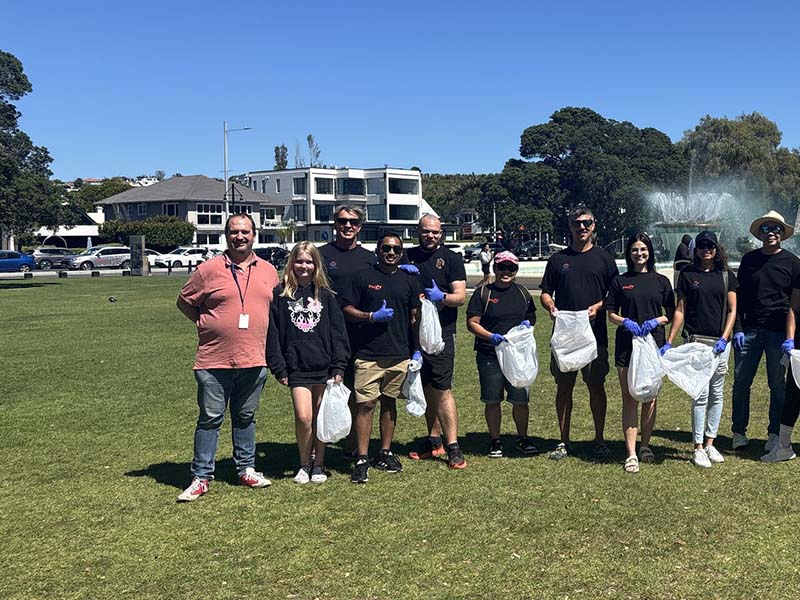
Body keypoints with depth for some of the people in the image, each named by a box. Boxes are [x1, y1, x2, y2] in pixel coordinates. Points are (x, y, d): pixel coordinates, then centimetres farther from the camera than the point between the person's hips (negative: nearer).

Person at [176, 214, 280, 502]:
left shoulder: (268, 271, 9)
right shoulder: (209, 269, -3)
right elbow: (184, 301, 5)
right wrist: (205, 324, 1)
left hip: (254, 360, 3)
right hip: (214, 360, -3)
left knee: (246, 417, 15)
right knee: (210, 418, 2)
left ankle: (247, 469, 26)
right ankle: (201, 477, 11)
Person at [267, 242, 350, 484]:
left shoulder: (326, 295, 6)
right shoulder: (280, 295, 2)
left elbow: (338, 332, 4)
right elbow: (273, 333, 1)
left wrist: (339, 366, -2)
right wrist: (279, 368, -4)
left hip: (323, 366, 2)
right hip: (297, 368, -1)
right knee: (303, 417, -10)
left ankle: (319, 464, 24)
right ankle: (304, 464, 12)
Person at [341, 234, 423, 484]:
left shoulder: (409, 280, 11)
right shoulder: (363, 277, 2)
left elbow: (415, 318, 14)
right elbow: (346, 309, 0)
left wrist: (417, 351, 10)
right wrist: (372, 316, -14)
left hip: (399, 355, 3)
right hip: (367, 355, -3)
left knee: (389, 402, 12)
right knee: (365, 404, -6)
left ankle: (385, 453, 23)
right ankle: (362, 460, -1)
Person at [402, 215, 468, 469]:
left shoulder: (451, 258, 3)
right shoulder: (406, 256, 12)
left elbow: (460, 296, -3)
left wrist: (442, 297, -24)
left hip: (441, 333, -4)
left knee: (442, 390, -9)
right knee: (426, 389, 13)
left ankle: (453, 447, -6)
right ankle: (434, 441, 24)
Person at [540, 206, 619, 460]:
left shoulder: (604, 258, 8)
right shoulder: (558, 259, 11)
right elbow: (545, 293, 13)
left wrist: (598, 307, -12)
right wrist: (551, 307, -9)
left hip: (595, 333, -1)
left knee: (596, 385, 4)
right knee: (564, 386, 5)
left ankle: (599, 440, 16)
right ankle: (564, 441, 15)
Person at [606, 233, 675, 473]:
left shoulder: (661, 281, 8)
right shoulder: (620, 281, 6)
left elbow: (671, 314, 9)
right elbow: (611, 313, 6)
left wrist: (655, 321, -10)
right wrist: (626, 322, -13)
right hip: (626, 344, -1)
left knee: (649, 397, 8)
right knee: (629, 398, -3)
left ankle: (645, 445, 24)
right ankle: (631, 454, -4)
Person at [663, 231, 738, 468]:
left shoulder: (726, 275, 8)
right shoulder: (687, 274, 4)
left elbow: (732, 310, 6)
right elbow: (680, 310, 4)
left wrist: (724, 338, -8)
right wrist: (669, 342, -2)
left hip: (720, 341, 3)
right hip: (696, 340, -3)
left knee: (717, 393, 8)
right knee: (701, 394, -6)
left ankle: (710, 443, 18)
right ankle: (698, 447, 2)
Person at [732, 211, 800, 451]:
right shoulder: (749, 259, 8)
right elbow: (739, 296, 10)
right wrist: (738, 328, 1)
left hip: (778, 332, -1)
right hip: (749, 330, 2)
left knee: (778, 385, 5)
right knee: (741, 382, 2)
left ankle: (775, 434, 16)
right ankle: (739, 432, 13)